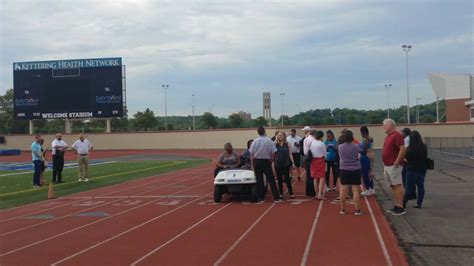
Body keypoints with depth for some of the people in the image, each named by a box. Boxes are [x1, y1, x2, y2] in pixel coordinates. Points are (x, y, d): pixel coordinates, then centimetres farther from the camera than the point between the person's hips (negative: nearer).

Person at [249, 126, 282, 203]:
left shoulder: (255, 141, -2)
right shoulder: (269, 141, -8)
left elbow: (251, 154, -1)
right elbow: (272, 154, -6)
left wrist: (252, 164, 8)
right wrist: (271, 161, 8)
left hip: (257, 162, 2)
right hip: (266, 161, -2)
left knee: (259, 180, 8)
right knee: (271, 180, 2)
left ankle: (261, 198, 9)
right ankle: (276, 198, 2)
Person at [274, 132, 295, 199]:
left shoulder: (287, 144, 2)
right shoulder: (276, 144, 3)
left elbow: (290, 154, 3)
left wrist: (293, 163, -5)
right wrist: (276, 139, -12)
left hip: (286, 164, -1)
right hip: (278, 164, 1)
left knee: (287, 179, -1)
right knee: (279, 179, 6)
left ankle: (291, 193, 5)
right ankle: (281, 194, 13)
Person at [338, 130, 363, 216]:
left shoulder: (340, 147, -1)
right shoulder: (356, 146, -9)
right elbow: (358, 156, 2)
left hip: (344, 169, 3)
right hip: (355, 169, -2)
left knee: (343, 189, 6)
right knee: (356, 190, -1)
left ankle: (342, 209, 13)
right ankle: (357, 210, 0)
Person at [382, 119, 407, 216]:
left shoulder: (397, 135, -12)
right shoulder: (387, 137, 18)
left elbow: (402, 149, -20)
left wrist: (397, 162, -21)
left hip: (393, 166, -10)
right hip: (387, 166, 10)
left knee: (397, 185, -8)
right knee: (393, 186, 13)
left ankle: (401, 208, -5)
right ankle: (396, 206, 19)